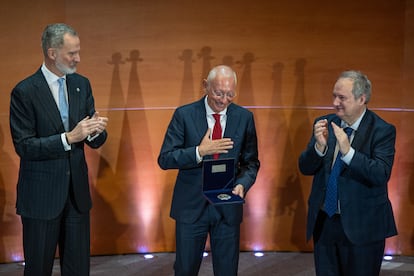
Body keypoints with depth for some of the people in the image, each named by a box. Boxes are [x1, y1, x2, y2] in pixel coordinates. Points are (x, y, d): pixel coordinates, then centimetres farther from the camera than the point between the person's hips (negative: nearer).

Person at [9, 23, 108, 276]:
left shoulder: (82, 84, 5)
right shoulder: (24, 92, -12)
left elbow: (94, 141, 8)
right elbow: (24, 146, -15)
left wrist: (95, 132, -16)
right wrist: (69, 137, -24)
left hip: (77, 191, 5)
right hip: (41, 196, -5)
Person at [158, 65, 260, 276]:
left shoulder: (244, 117, 1)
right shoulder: (184, 115, -6)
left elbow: (251, 162, 6)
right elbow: (165, 159, -9)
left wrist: (242, 184, -14)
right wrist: (199, 151, -23)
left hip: (228, 207, 2)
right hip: (191, 205, -1)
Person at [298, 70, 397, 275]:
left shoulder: (382, 130, -10)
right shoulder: (324, 124, 3)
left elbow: (382, 174, -21)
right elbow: (305, 168, 1)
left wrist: (348, 151, -30)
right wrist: (319, 146, -18)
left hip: (361, 227, -4)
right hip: (324, 222, 4)